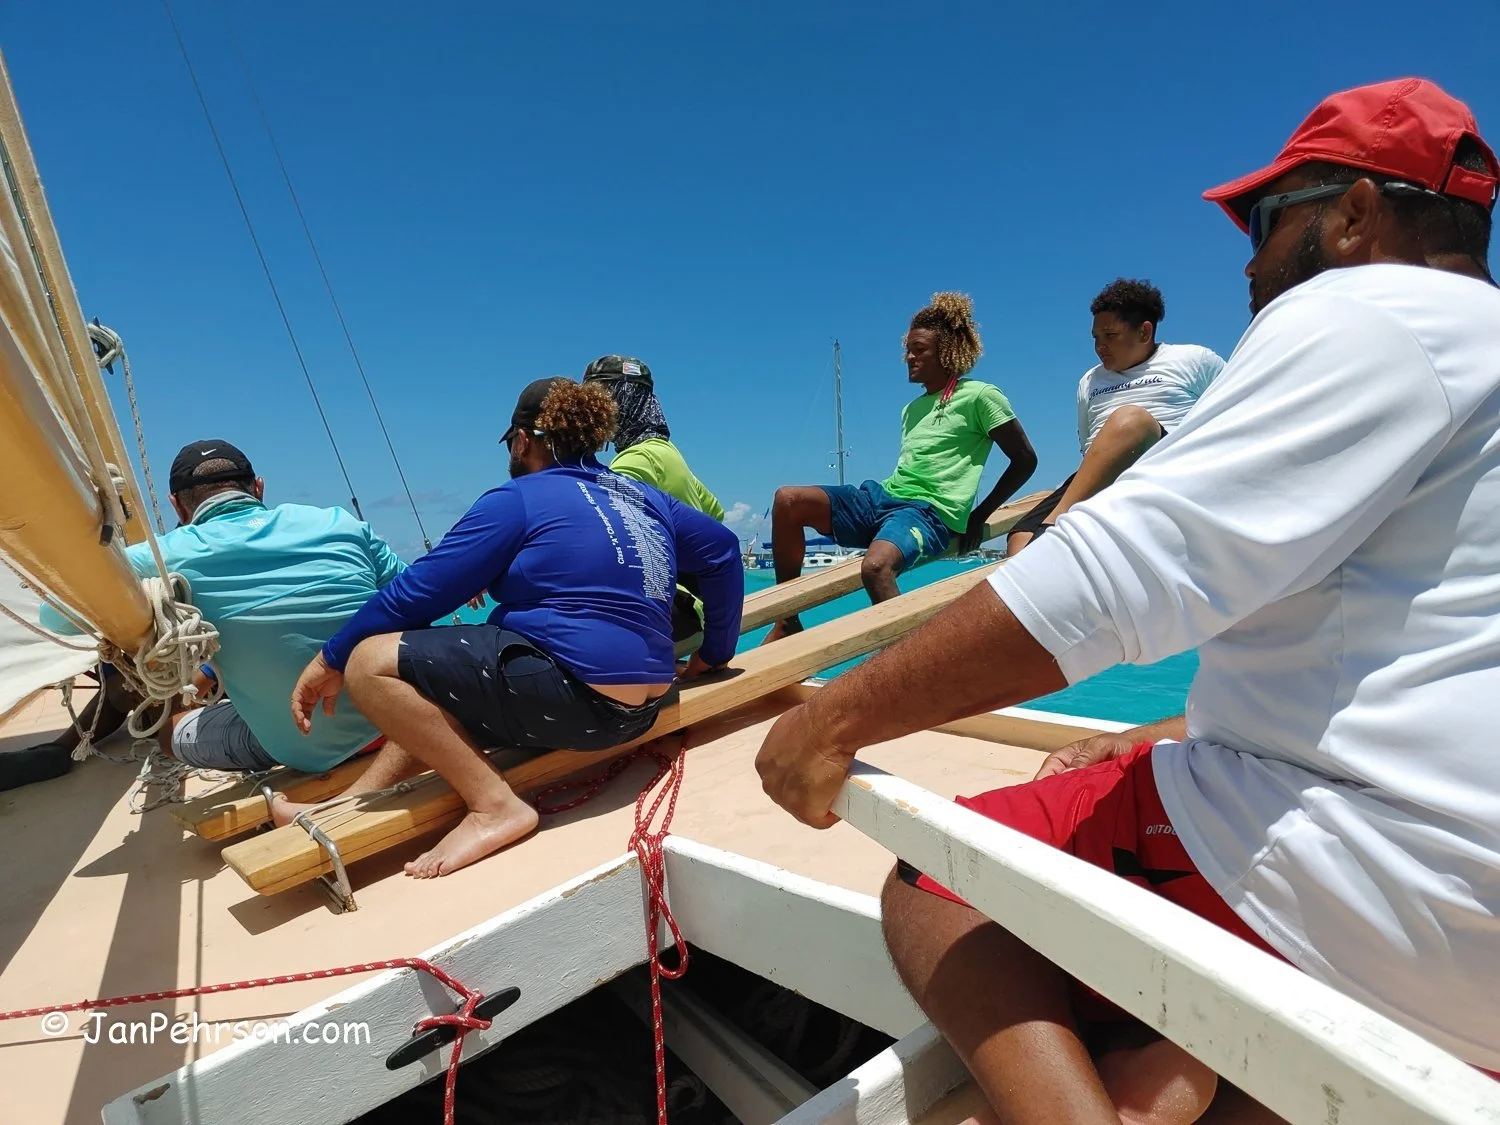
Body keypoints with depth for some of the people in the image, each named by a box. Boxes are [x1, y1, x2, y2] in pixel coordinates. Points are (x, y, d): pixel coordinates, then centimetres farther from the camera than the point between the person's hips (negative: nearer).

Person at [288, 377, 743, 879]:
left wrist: (330, 659, 8)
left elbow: (423, 589, -4)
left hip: (574, 697, -9)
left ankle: (496, 805, -10)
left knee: (370, 663, -7)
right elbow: (721, 549, 22)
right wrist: (714, 652, 29)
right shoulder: (644, 497, 16)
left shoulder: (518, 498, -4)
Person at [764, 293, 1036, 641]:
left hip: (929, 511, -7)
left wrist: (979, 515, 1)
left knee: (875, 566, -40)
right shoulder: (912, 409, 23)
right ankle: (787, 620, -7)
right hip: (882, 497, 8)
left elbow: (1025, 459, 3)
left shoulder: (979, 396, 2)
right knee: (788, 500, -11)